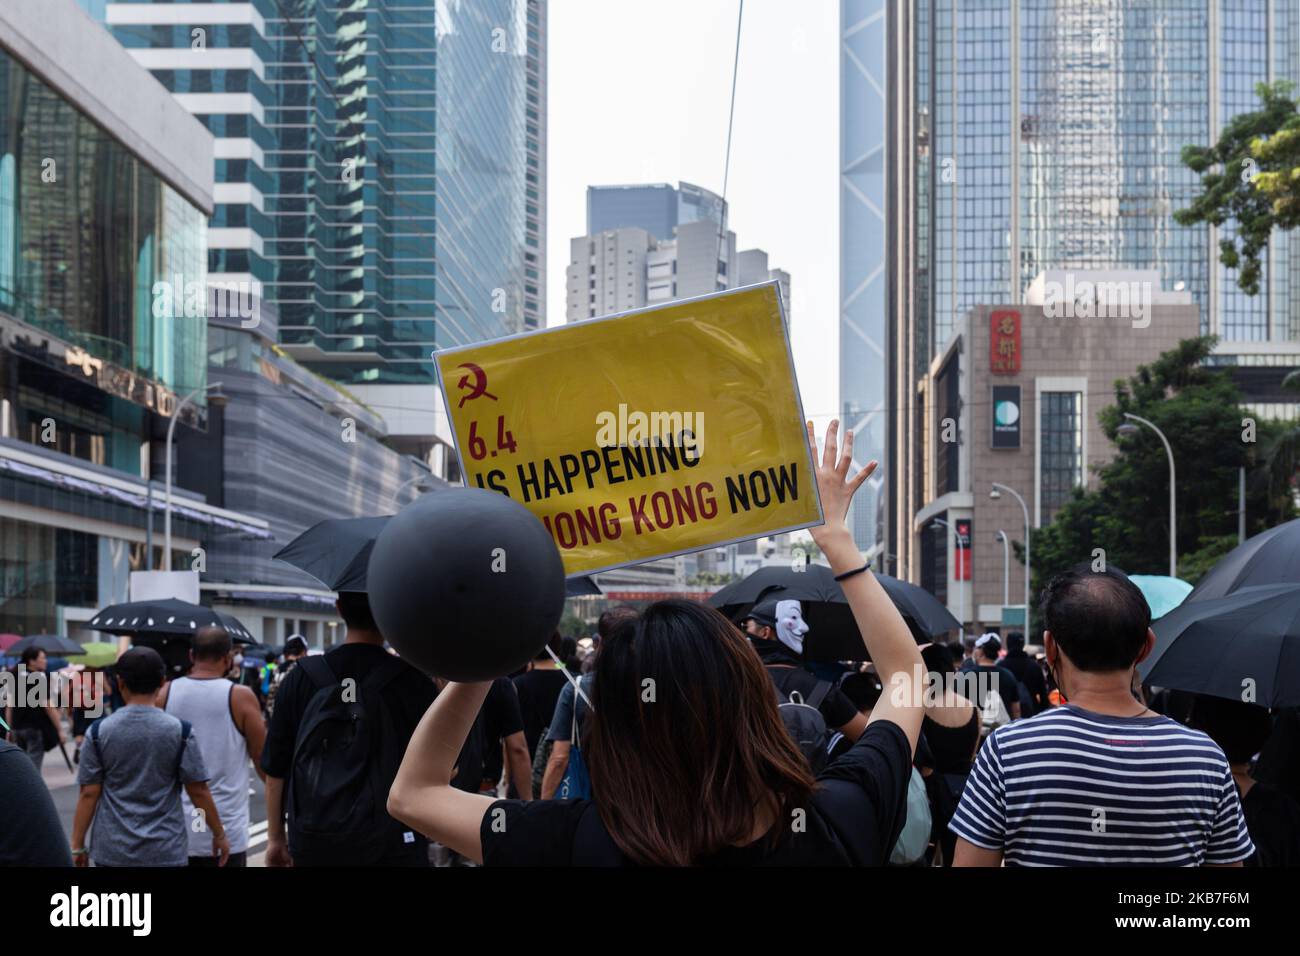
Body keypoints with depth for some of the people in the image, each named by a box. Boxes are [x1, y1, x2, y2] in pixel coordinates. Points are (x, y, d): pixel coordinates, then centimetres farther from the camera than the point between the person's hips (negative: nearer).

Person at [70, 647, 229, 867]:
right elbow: (199, 791, -3)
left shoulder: (99, 732, -3)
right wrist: (219, 834, 9)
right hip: (165, 852, -1)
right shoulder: (180, 731, -6)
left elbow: (89, 794, -2)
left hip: (113, 852, 1)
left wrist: (77, 845, 5)